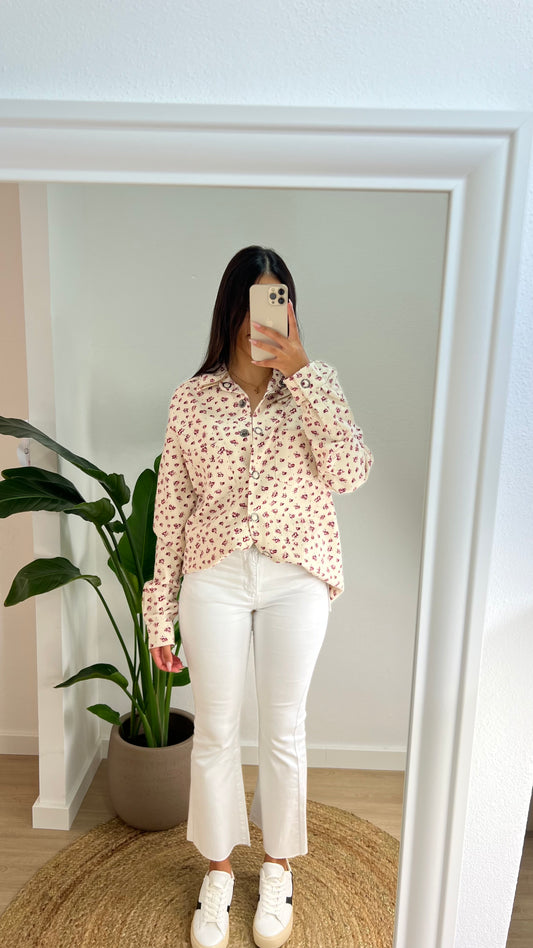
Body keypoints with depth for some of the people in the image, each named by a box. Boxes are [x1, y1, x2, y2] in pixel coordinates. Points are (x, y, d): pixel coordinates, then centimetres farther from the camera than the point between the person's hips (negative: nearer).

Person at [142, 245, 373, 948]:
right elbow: (172, 510, 2)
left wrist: (301, 374, -19)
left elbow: (349, 473, -16)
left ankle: (278, 867, 38)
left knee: (284, 731, 13)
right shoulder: (194, 397, 1)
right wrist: (161, 613, 2)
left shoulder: (315, 385, 0)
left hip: (296, 580, 0)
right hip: (214, 577, 1)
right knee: (214, 732, 12)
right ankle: (219, 869, 37)